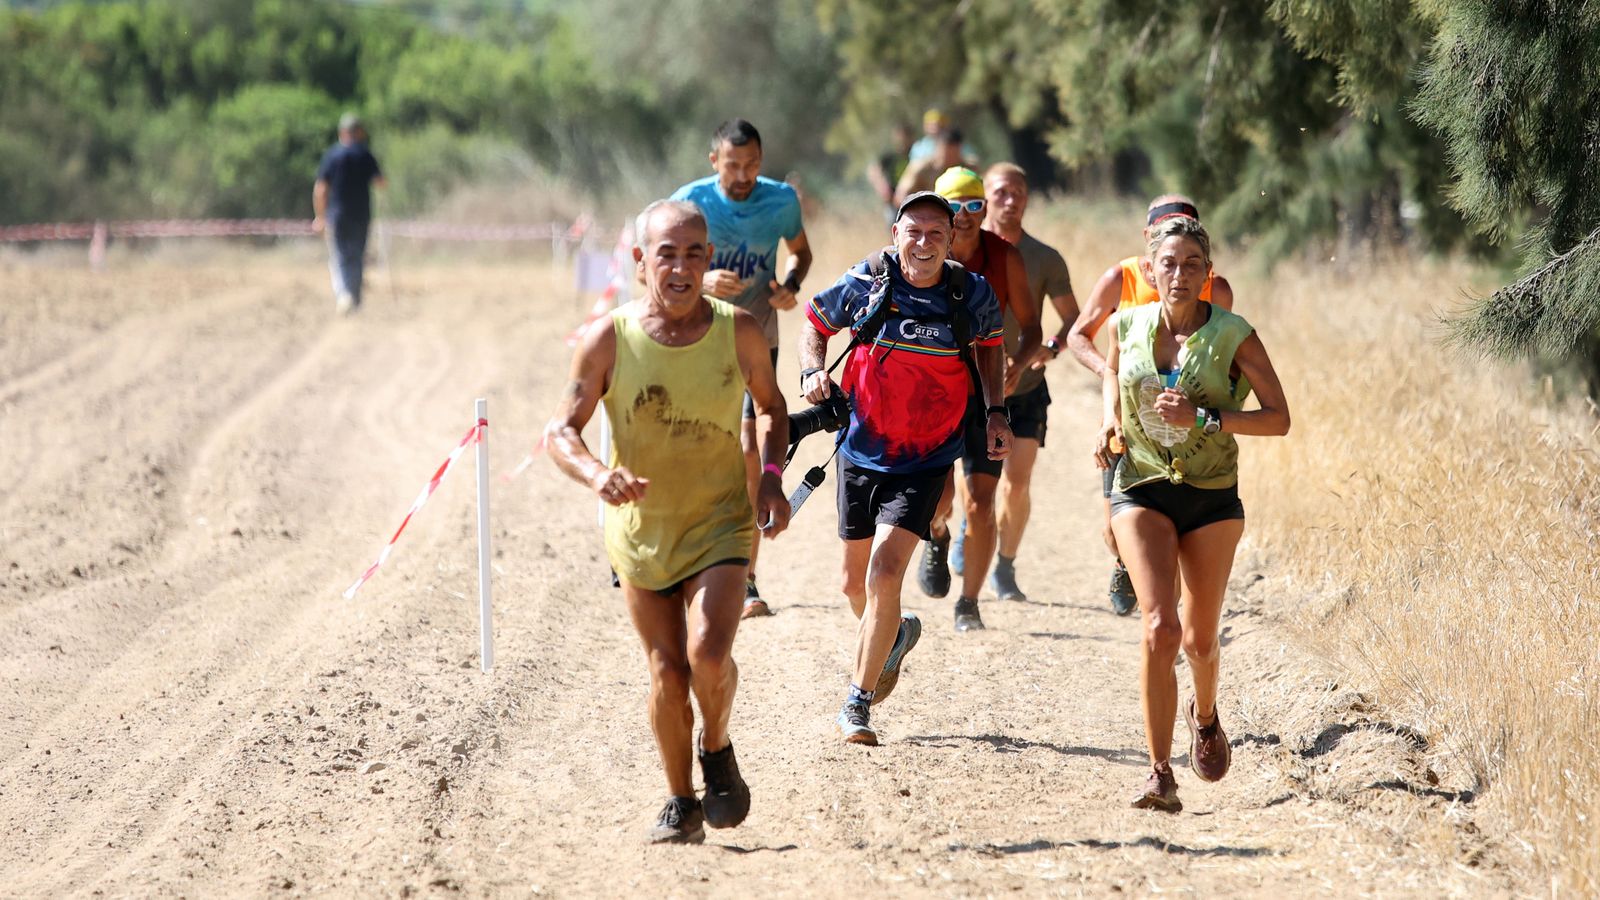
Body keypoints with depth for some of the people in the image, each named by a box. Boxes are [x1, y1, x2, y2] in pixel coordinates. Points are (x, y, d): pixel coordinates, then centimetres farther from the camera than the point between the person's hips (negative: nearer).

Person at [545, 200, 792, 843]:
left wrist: (771, 476, -6)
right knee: (667, 675, 3)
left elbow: (770, 406, 10)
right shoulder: (609, 341, -12)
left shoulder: (739, 332, -8)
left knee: (709, 654, -21)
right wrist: (596, 474, -29)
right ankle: (681, 803, 24)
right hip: (640, 531, 1)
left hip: (721, 525, -1)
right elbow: (560, 431, -8)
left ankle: (717, 751, 10)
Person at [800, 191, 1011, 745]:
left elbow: (989, 344, 12)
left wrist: (996, 413, 3)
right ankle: (896, 635, 50)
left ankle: (858, 706, -5)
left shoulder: (972, 296, -8)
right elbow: (815, 325, 7)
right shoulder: (865, 283, -9)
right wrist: (814, 372, -12)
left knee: (884, 574, -17)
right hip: (861, 451, 2)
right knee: (856, 581, 15)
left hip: (925, 464, -2)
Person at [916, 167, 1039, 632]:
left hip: (986, 390, 1)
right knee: (938, 492, -18)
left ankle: (968, 603, 14)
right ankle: (936, 536, 21)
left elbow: (1029, 324, 3)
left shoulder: (1005, 257, -6)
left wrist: (1019, 363, -18)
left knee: (980, 503, -4)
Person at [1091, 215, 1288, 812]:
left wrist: (1204, 416, -22)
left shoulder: (1232, 335, -9)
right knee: (1160, 627, -19)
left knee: (1199, 638, 11)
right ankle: (1160, 774, -17)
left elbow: (1278, 418, -11)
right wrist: (1109, 422, 3)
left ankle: (1204, 714, 47)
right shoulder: (1127, 326, -1)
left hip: (1211, 498, 0)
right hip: (1141, 491, 0)